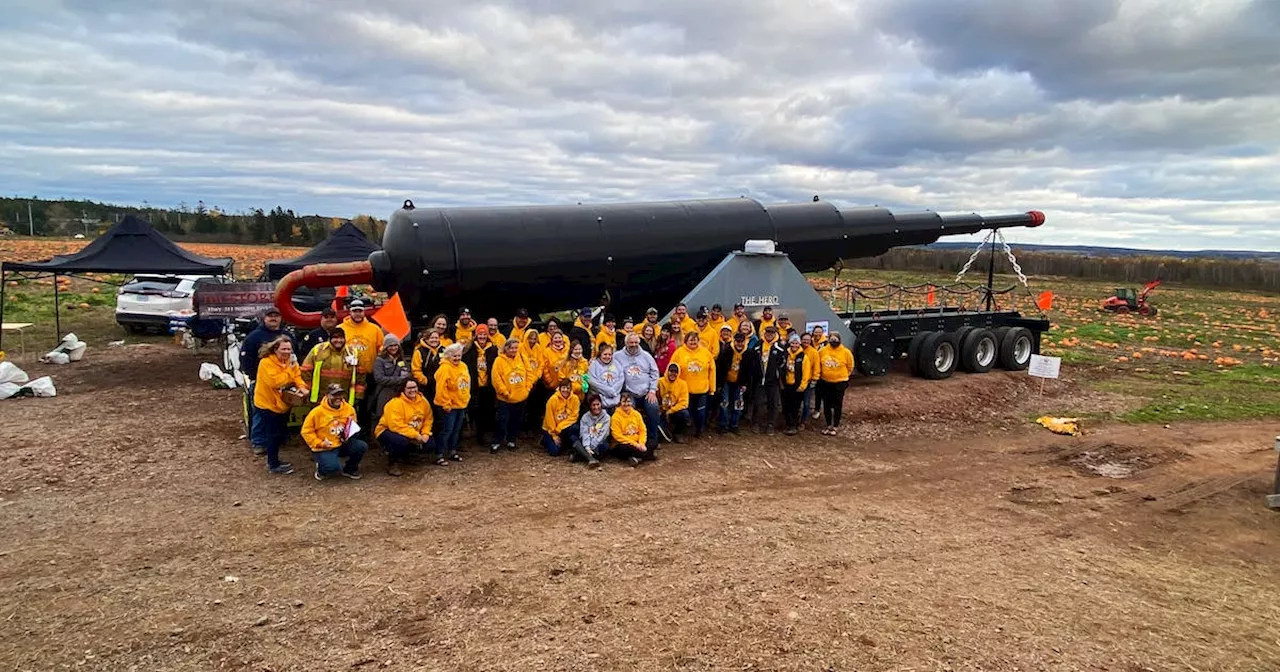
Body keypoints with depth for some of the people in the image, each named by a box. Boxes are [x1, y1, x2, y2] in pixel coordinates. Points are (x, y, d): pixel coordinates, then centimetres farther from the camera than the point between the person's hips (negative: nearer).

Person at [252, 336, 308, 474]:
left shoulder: (290, 362, 3)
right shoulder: (266, 363, -22)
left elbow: (297, 377, 1)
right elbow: (274, 381, -32)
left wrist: (302, 387, -19)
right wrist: (288, 370, -28)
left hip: (282, 404, 8)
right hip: (267, 405, -8)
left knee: (282, 433, 17)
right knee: (273, 435, -1)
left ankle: (272, 459, 35)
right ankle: (274, 465, 11)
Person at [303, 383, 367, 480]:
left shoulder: (349, 409, -1)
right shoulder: (317, 412, -13)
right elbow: (306, 431, -7)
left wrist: (350, 435, -4)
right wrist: (320, 443, -16)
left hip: (342, 445, 5)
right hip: (323, 449, -4)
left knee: (362, 446, -19)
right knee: (333, 467, -31)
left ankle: (349, 469, 8)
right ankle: (321, 469, 9)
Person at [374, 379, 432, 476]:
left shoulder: (423, 401, -4)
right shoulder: (396, 403, -26)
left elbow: (428, 419, 2)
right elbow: (396, 426, -33)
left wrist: (425, 434, -15)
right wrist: (416, 435, -33)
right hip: (388, 431, -7)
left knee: (428, 443, -9)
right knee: (401, 441, -39)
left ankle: (403, 455, 18)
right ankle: (392, 462, -8)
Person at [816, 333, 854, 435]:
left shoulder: (845, 352, -10)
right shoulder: (822, 351, -6)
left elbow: (850, 366, 4)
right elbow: (817, 363, 10)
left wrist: (844, 375, 10)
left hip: (840, 382, -2)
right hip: (825, 382, 2)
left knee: (838, 405, 5)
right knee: (827, 405, 10)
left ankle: (836, 426, 15)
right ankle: (829, 425, 23)